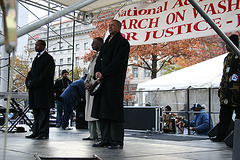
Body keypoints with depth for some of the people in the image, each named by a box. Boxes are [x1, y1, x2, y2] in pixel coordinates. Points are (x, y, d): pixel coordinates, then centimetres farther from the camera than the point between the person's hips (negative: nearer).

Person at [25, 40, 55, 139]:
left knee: (44, 112, -6)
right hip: (34, 89, 8)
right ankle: (36, 132, 14)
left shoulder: (48, 58, -5)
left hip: (44, 89, -8)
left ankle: (43, 133, -3)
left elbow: (46, 74, -14)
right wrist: (28, 82, 0)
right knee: (36, 112, 10)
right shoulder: (36, 58, 22)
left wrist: (33, 84, -17)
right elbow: (31, 72, 20)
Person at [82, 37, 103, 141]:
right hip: (89, 88, 9)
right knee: (89, 112, 7)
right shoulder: (94, 57, 25)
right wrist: (86, 83, 8)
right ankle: (92, 135, 12)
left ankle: (100, 135, -9)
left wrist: (93, 84, -16)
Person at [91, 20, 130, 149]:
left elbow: (117, 63, -13)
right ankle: (106, 139, 12)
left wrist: (103, 74, -14)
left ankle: (117, 141, -4)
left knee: (114, 110, -9)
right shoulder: (106, 43, 24)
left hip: (115, 80, -8)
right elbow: (99, 59, 18)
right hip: (103, 80, 8)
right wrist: (97, 72, -2)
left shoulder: (122, 42, -2)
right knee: (102, 111, 7)